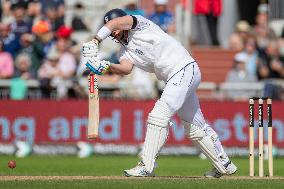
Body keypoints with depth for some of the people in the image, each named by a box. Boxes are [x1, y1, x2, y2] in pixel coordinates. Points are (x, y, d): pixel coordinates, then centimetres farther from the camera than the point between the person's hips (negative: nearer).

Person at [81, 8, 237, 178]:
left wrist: (95, 42, -26)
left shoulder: (140, 24, -3)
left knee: (159, 115, -17)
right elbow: (126, 68, -7)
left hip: (184, 69, -10)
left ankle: (146, 166, -18)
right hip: (173, 79, 10)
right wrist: (107, 67, -25)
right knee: (195, 126, 16)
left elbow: (115, 22, -21)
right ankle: (225, 165, 26)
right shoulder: (126, 50, 14)